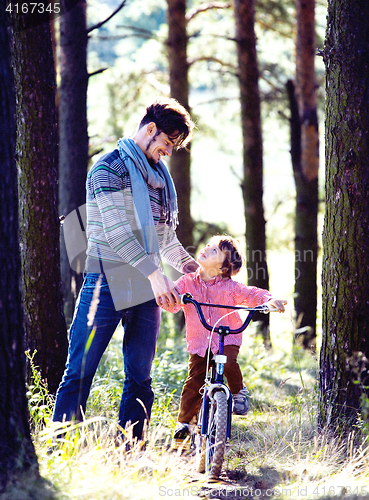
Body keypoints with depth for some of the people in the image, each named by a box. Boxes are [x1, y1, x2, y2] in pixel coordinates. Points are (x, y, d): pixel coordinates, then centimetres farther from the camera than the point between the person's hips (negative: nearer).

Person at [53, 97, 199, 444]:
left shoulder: (158, 174, 18)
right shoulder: (110, 168, -6)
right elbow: (117, 232, -17)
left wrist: (187, 263, 26)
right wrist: (155, 275, -23)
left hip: (145, 290, 7)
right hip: (108, 283, -7)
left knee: (140, 379, 4)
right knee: (79, 373, -5)